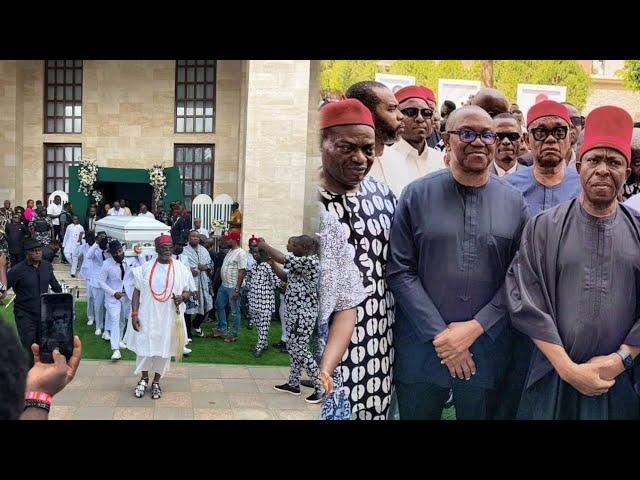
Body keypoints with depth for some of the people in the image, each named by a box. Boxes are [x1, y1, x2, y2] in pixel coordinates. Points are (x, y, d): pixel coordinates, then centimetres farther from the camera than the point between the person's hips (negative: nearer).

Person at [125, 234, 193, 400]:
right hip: (147, 316, 0)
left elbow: (187, 292, 5)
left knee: (163, 349, 8)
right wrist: (134, 314, -7)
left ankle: (156, 382, 27)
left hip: (169, 318, 0)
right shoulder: (146, 268, -1)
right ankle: (144, 379, 30)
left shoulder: (181, 269, -2)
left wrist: (182, 297, -19)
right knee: (144, 346, 7)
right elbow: (137, 291, 1)